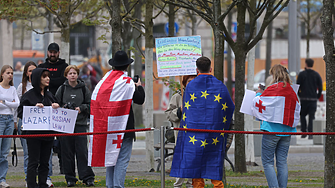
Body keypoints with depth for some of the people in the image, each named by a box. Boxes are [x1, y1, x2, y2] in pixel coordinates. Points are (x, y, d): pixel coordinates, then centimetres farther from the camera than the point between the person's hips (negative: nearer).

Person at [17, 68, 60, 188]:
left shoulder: (49, 95, 14)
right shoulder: (29, 95, -5)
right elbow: (21, 113, -9)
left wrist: (56, 107, -2)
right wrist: (34, 108, -21)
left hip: (48, 133, 6)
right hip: (33, 134, -6)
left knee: (45, 163, 9)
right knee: (33, 162, -5)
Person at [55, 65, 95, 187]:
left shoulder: (83, 89, 7)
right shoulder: (62, 89, 8)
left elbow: (90, 105, 8)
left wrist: (81, 108, -8)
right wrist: (63, 109, -7)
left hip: (80, 123, -1)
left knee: (82, 151, -5)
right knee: (67, 152, 2)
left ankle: (88, 177, 0)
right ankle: (70, 178, 9)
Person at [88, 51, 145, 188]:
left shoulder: (104, 80, 7)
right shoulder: (127, 82, -9)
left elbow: (95, 101, 10)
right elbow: (140, 99, -6)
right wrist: (139, 86, 10)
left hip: (105, 127, 6)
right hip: (122, 126, -6)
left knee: (110, 156, 14)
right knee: (122, 159, -4)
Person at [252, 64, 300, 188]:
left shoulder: (272, 89, -10)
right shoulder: (292, 92, 10)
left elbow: (258, 104, -2)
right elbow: (296, 112, 17)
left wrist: (258, 94, 16)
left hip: (272, 129, -6)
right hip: (287, 131, 6)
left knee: (267, 162, -2)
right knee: (282, 162, 8)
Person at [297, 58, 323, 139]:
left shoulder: (302, 74, -3)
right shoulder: (316, 75, 4)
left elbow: (298, 86, -3)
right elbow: (320, 87, 3)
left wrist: (299, 95, 10)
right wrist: (317, 97, 13)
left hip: (304, 99, -1)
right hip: (313, 99, 1)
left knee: (302, 115, 13)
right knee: (311, 117, 2)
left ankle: (304, 132, 4)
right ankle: (310, 134, -5)